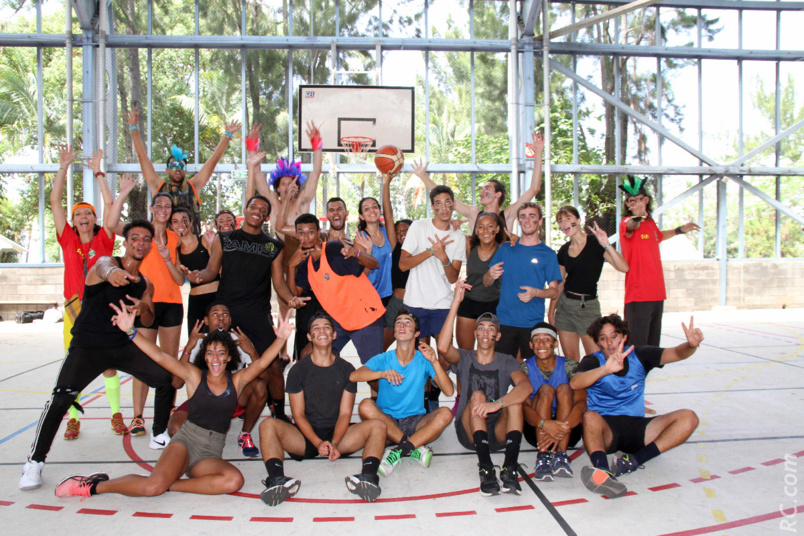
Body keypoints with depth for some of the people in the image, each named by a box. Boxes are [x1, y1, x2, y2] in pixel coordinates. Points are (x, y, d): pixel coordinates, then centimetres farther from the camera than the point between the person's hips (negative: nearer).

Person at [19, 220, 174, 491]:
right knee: (61, 399, -17)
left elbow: (148, 321, 2)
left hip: (123, 346, 5)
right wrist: (112, 272, -60)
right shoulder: (107, 262, -7)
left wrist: (143, 308, -23)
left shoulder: (146, 284, 9)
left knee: (167, 379, -4)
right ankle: (35, 461, 2)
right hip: (87, 347, -5)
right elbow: (103, 268, -34)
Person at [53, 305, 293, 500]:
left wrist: (280, 339, -24)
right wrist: (130, 331, -18)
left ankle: (169, 484, -15)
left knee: (235, 480, -30)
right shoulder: (194, 375, 1)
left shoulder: (237, 381, 6)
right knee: (152, 486, -29)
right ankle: (97, 485, 0)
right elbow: (160, 356, -7)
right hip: (185, 440, -2)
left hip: (211, 454, 2)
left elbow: (261, 363, -7)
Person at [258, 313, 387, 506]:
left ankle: (368, 477, -46)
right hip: (305, 437, 0)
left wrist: (334, 443, -17)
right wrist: (318, 442, -18)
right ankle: (277, 480, -45)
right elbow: (298, 414, -1)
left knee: (377, 426, -23)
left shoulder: (346, 369, 7)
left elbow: (345, 413, 1)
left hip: (338, 435, 1)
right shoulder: (298, 370, 5)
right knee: (268, 425, -26)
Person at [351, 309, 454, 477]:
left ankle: (398, 451, -27)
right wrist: (383, 373, -32)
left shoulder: (424, 360, 1)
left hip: (416, 422, 1)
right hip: (387, 421, 0)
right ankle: (416, 448, -25)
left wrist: (434, 362, -23)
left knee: (445, 413, -26)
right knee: (366, 405, -29)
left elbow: (449, 391, -11)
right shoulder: (383, 359, 0)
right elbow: (353, 376, -17)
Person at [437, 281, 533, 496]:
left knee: (515, 398, -25)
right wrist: (455, 303, -24)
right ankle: (486, 469, -40)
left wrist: (497, 404, -38)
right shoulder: (465, 358, 5)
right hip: (469, 431, 0)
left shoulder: (506, 362, 5)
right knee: (477, 395, -28)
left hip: (499, 432, 1)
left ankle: (510, 469, -39)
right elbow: (443, 347, -20)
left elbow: (526, 386, -18)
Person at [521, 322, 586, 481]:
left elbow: (581, 403, -20)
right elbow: (523, 406, -19)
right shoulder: (525, 368, -5)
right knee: (546, 389, -25)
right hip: (536, 429, 0)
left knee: (564, 389, -24)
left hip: (569, 429, 0)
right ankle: (543, 456, -34)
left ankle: (560, 455, -31)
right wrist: (545, 423, -42)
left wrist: (563, 427, -41)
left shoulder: (570, 366, -6)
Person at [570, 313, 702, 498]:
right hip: (605, 427, -3)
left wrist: (691, 345, -31)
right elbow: (575, 383, -24)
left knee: (688, 418, -16)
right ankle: (603, 472, -60)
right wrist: (606, 369, -41)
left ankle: (633, 461, -28)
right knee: (591, 417, -36)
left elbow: (676, 353, -7)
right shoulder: (592, 361, -3)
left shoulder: (639, 355, 7)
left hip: (637, 428, 4)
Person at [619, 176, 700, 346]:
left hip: (657, 294, 8)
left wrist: (680, 230, 36)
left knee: (653, 346, 15)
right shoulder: (626, 223, -10)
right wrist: (636, 217, -57)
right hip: (638, 295, -7)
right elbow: (630, 226, -37)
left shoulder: (651, 222, 12)